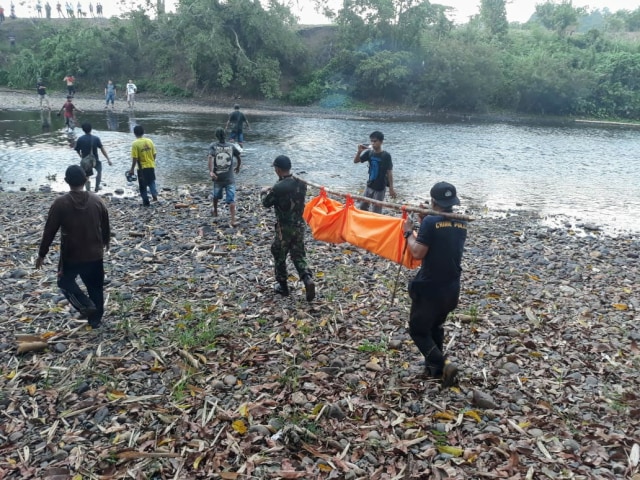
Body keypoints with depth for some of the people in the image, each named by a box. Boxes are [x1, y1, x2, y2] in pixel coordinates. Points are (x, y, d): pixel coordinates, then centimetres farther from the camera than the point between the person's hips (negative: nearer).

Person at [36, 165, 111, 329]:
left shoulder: (60, 203, -14)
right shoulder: (97, 200, -5)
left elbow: (49, 231, -9)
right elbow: (105, 227, 7)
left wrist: (41, 254, 2)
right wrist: (105, 243, 26)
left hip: (70, 255, -2)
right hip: (95, 254, 3)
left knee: (65, 281, 21)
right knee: (95, 287, 18)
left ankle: (86, 306, 1)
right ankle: (96, 318, 27)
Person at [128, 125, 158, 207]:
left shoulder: (135, 144, -13)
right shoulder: (149, 141, 0)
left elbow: (135, 158, -15)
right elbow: (154, 154, 4)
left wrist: (132, 169, -6)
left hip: (142, 168, -4)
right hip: (151, 166, 4)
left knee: (143, 185, 9)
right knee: (152, 181, 20)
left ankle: (146, 201, 13)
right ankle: (154, 195, 0)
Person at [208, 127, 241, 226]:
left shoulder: (213, 146, -4)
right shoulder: (232, 146, 1)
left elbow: (211, 158, -21)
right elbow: (239, 159, 9)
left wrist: (211, 172, -31)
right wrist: (238, 167, 29)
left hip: (218, 177, 1)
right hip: (230, 178, -1)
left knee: (216, 195, 26)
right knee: (231, 199, -4)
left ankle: (215, 211, 47)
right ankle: (233, 220, -16)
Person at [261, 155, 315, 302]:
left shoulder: (278, 187, -21)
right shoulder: (301, 182, -2)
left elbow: (266, 203, -5)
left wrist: (264, 193, 17)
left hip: (284, 227, -5)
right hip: (300, 225, 5)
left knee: (279, 256, 14)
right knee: (298, 255, 14)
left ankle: (283, 286, 25)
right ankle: (308, 279, -7)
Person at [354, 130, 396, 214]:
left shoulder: (386, 156, -15)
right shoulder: (369, 152, -1)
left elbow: (389, 172, -12)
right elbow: (355, 161, 4)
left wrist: (391, 188, -13)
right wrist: (359, 152, -16)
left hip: (380, 188, -6)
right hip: (369, 185, 6)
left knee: (376, 212, 1)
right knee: (362, 207, 15)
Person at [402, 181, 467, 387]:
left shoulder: (430, 222, -17)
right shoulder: (461, 224, 5)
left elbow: (418, 253, -20)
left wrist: (409, 232, -5)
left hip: (428, 288, -7)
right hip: (451, 289, 7)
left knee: (418, 330, 9)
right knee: (436, 326, 27)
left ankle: (441, 366, -5)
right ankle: (434, 367, 35)